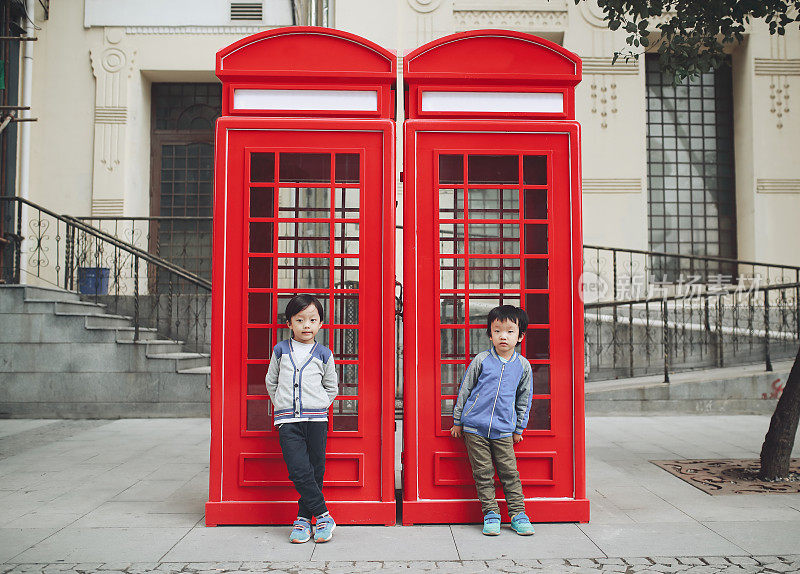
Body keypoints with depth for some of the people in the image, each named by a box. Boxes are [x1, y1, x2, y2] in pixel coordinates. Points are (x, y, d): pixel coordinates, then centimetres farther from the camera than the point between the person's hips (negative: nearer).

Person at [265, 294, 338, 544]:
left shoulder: (323, 354, 5)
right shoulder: (281, 350, 7)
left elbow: (331, 386, 15)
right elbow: (271, 382, 17)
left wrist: (319, 406, 6)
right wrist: (282, 405, 11)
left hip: (316, 420, 1)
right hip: (288, 422, 0)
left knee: (315, 472, 4)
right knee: (299, 472, -11)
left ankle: (303, 518, 19)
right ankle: (323, 516, -1)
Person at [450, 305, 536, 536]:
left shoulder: (523, 366, 3)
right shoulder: (481, 361, -3)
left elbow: (524, 399, 14)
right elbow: (465, 389, 6)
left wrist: (519, 428, 15)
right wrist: (457, 421, 8)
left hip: (503, 430, 1)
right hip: (475, 427, -1)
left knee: (509, 473, 2)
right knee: (483, 473, 3)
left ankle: (518, 514, 15)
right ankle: (491, 514, 14)